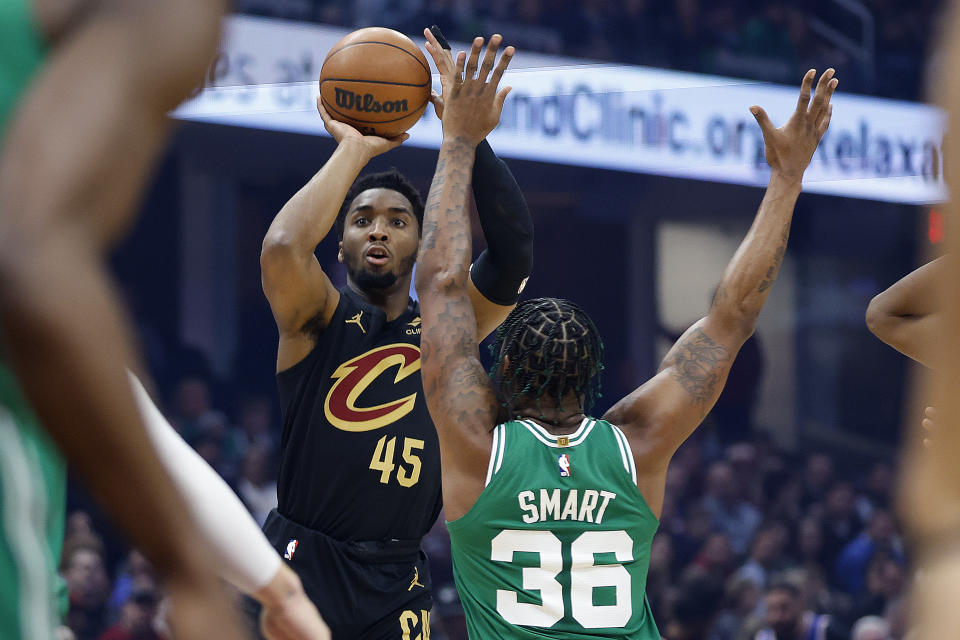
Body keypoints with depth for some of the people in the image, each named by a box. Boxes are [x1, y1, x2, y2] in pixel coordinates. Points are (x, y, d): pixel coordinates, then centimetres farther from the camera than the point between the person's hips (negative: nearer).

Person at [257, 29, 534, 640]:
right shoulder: (320, 316, 1)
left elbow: (513, 252, -5)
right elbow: (282, 248, -21)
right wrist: (352, 151, -11)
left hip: (399, 582, 4)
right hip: (306, 565, -4)